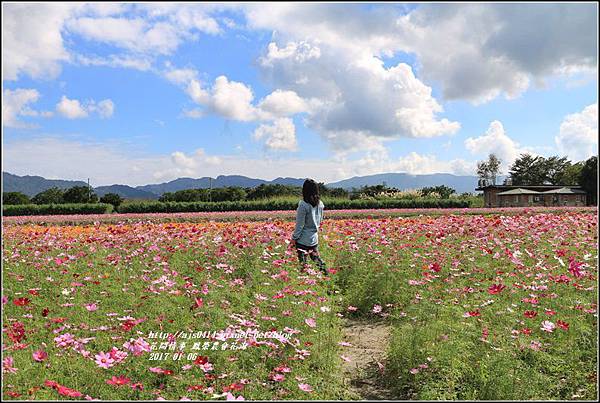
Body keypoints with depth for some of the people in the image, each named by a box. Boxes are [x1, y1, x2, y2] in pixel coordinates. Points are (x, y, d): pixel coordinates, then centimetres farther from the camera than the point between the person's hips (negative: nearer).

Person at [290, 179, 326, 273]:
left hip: (303, 239, -6)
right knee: (316, 258, 20)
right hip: (314, 238, 6)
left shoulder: (303, 205, -19)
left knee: (303, 262, 2)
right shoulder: (320, 204, 0)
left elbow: (299, 224, -15)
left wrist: (294, 238, -4)